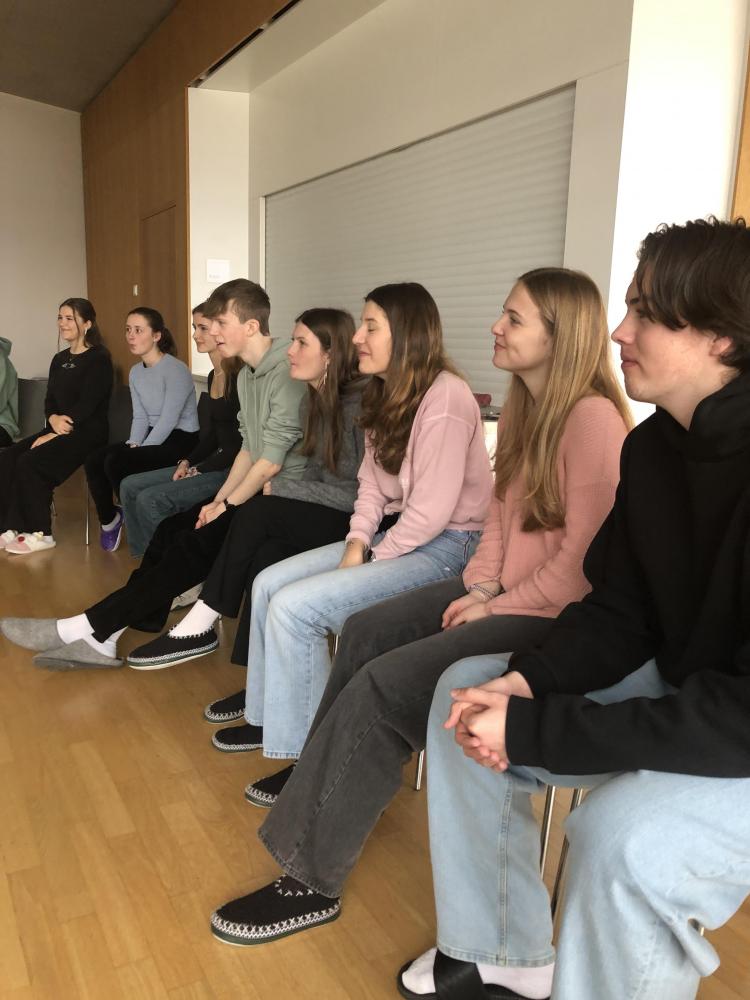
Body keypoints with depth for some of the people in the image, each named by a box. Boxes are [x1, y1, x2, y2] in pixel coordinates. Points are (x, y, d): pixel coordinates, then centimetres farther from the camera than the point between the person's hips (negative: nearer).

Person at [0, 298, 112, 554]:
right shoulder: (60, 359, 17)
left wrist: (55, 435, -17)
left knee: (29, 462, -24)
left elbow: (87, 404, -15)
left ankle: (40, 534, -12)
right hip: (59, 429, 8)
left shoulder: (99, 358, -7)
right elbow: (50, 400, 14)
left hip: (87, 431, -7)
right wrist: (53, 418, -11)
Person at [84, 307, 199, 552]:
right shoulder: (136, 372, 10)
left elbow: (168, 421, -20)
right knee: (93, 460, -9)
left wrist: (139, 450, -18)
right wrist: (133, 445, -9)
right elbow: (140, 417, 8)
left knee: (116, 462, -23)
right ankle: (108, 519, 11)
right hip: (153, 435, 8)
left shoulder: (176, 369, -16)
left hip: (180, 439, -8)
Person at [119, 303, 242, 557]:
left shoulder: (240, 377, -17)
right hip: (212, 463, 10)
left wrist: (199, 470, -12)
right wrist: (187, 462, 4)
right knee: (129, 486, 6)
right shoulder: (214, 376, 13)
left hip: (231, 470, -10)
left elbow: (242, 443, -18)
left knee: (150, 500, -18)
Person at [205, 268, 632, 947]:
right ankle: (322, 775, 24)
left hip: (555, 617, -9)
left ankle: (313, 881, -3)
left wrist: (498, 608, -14)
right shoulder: (524, 410, 10)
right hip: (501, 592, 9)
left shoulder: (593, 420, -20)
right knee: (366, 632, 4)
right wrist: (478, 589, -1)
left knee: (385, 683, -18)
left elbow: (583, 560, -22)